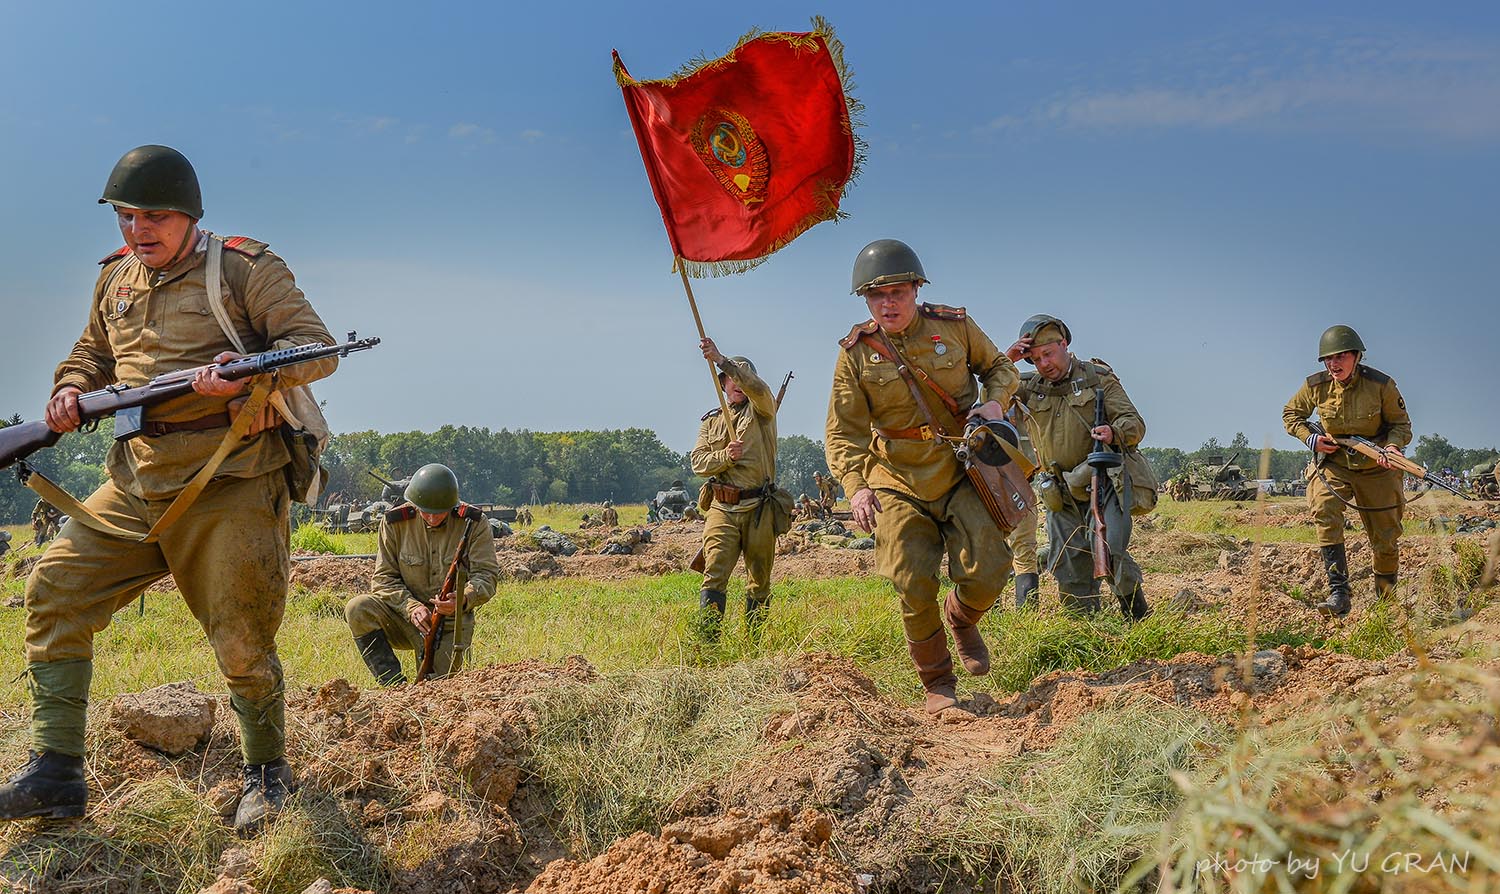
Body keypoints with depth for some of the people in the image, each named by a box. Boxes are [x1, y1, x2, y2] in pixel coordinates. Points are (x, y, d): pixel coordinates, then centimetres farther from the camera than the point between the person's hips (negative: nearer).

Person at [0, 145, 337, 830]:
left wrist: (247, 372, -27)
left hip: (232, 487, -6)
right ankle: (55, 774, 5)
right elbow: (92, 355, 27)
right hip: (137, 482, 6)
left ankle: (267, 774, 21)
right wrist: (71, 392, 5)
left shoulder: (246, 268, -5)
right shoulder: (116, 278, 13)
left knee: (242, 642, -2)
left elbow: (318, 348, -11)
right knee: (56, 589, -3)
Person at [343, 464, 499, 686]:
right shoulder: (395, 522, -5)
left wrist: (463, 599, -32)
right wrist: (411, 607, -22)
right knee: (358, 609, -25)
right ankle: (394, 684, -18)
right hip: (405, 616, 1)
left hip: (451, 620, -1)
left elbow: (487, 575, -10)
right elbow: (383, 578, -4)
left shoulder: (474, 523, -6)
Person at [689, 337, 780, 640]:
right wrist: (725, 456, -15)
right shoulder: (710, 420, 15)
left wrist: (720, 359, -28)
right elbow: (697, 461, 6)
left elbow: (757, 387, -17)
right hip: (722, 509, 1)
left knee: (759, 581, 7)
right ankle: (707, 642, -17)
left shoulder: (760, 409, 6)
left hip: (759, 509, -1)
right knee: (714, 575, -12)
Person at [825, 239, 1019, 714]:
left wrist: (995, 400, -7)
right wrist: (856, 486, -19)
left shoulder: (955, 327, -4)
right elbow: (844, 432, -4)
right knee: (914, 587, -6)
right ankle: (937, 683, 15)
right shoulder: (856, 353, -6)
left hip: (962, 472, 1)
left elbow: (999, 366, 15)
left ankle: (961, 618, 28)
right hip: (899, 483, -1)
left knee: (987, 572, -9)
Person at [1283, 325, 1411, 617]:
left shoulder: (1381, 385, -16)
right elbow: (1291, 414, 7)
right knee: (1324, 510, -29)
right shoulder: (1316, 385, -10)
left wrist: (1393, 445, -26)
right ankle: (1338, 593, -29)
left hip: (1376, 468, 0)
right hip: (1335, 464, 1)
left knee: (1386, 539, 6)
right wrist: (1310, 438, -11)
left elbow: (1401, 423, -5)